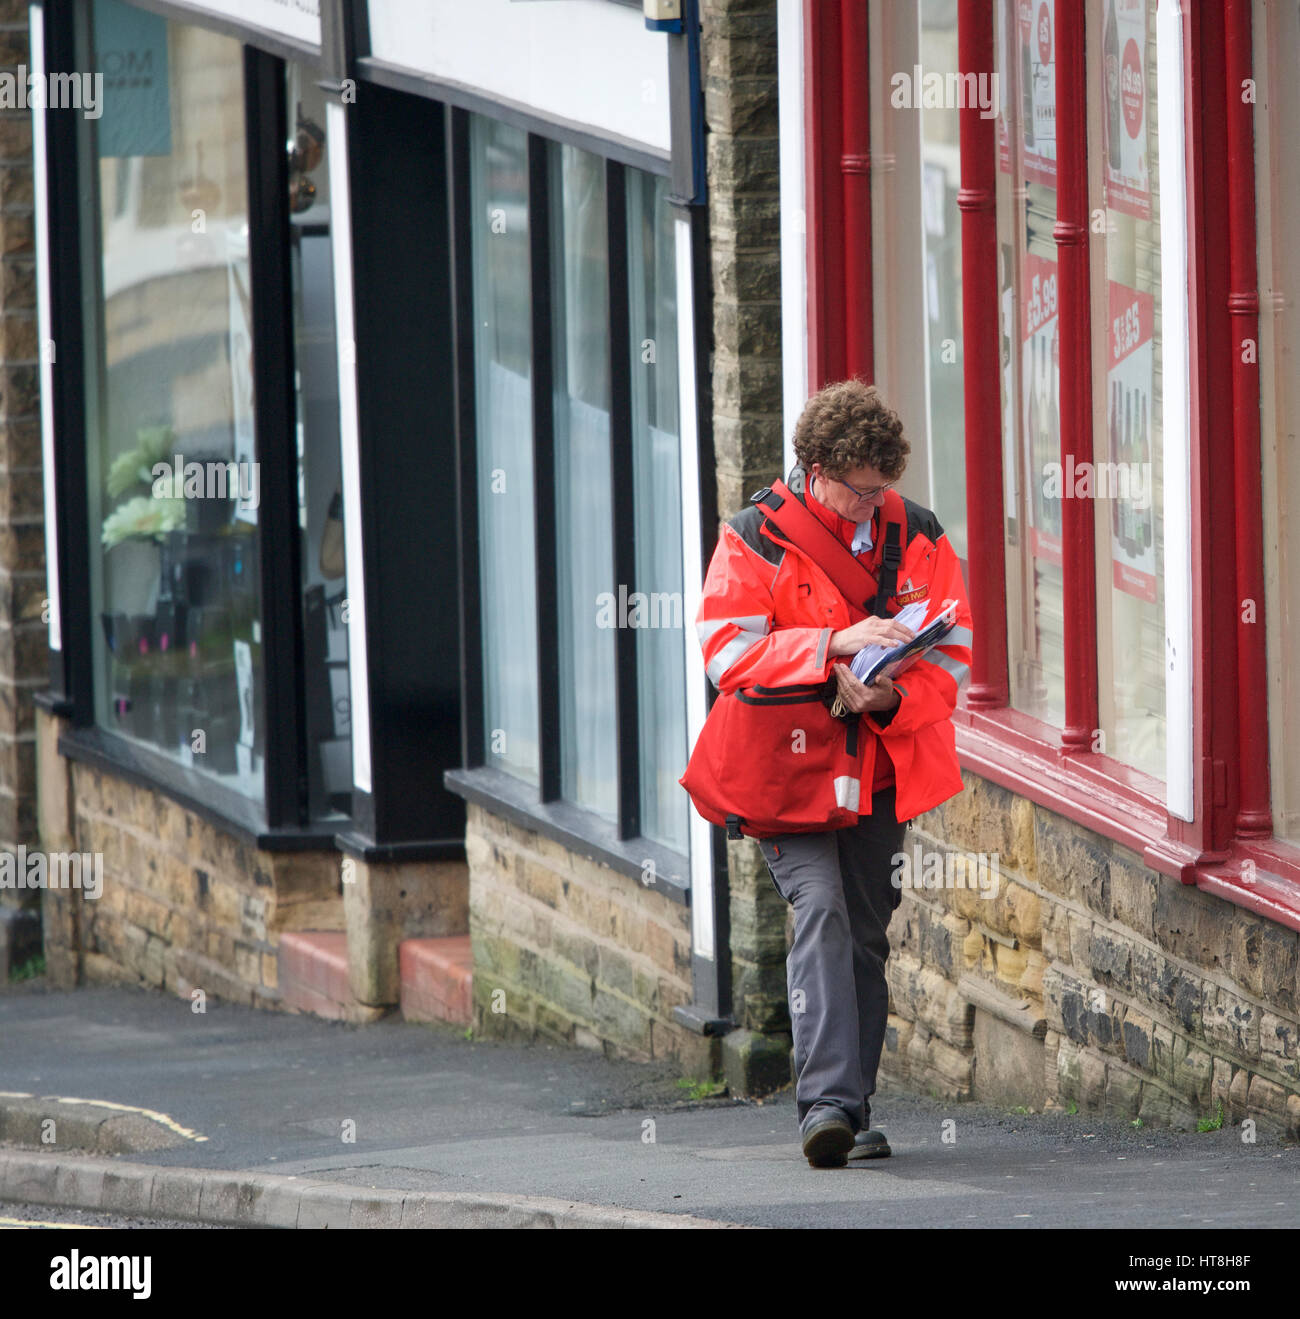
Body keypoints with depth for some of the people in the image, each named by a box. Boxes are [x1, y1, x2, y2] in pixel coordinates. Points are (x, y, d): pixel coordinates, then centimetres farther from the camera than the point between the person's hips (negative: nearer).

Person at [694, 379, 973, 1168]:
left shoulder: (918, 538, 4)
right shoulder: (756, 538, -6)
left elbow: (951, 657, 2)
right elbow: (727, 652, -15)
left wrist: (892, 699, -19)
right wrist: (835, 643, -26)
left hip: (881, 769, 4)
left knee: (867, 932, 7)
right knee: (822, 908, -21)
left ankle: (855, 1112, 16)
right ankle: (828, 1101, -27)